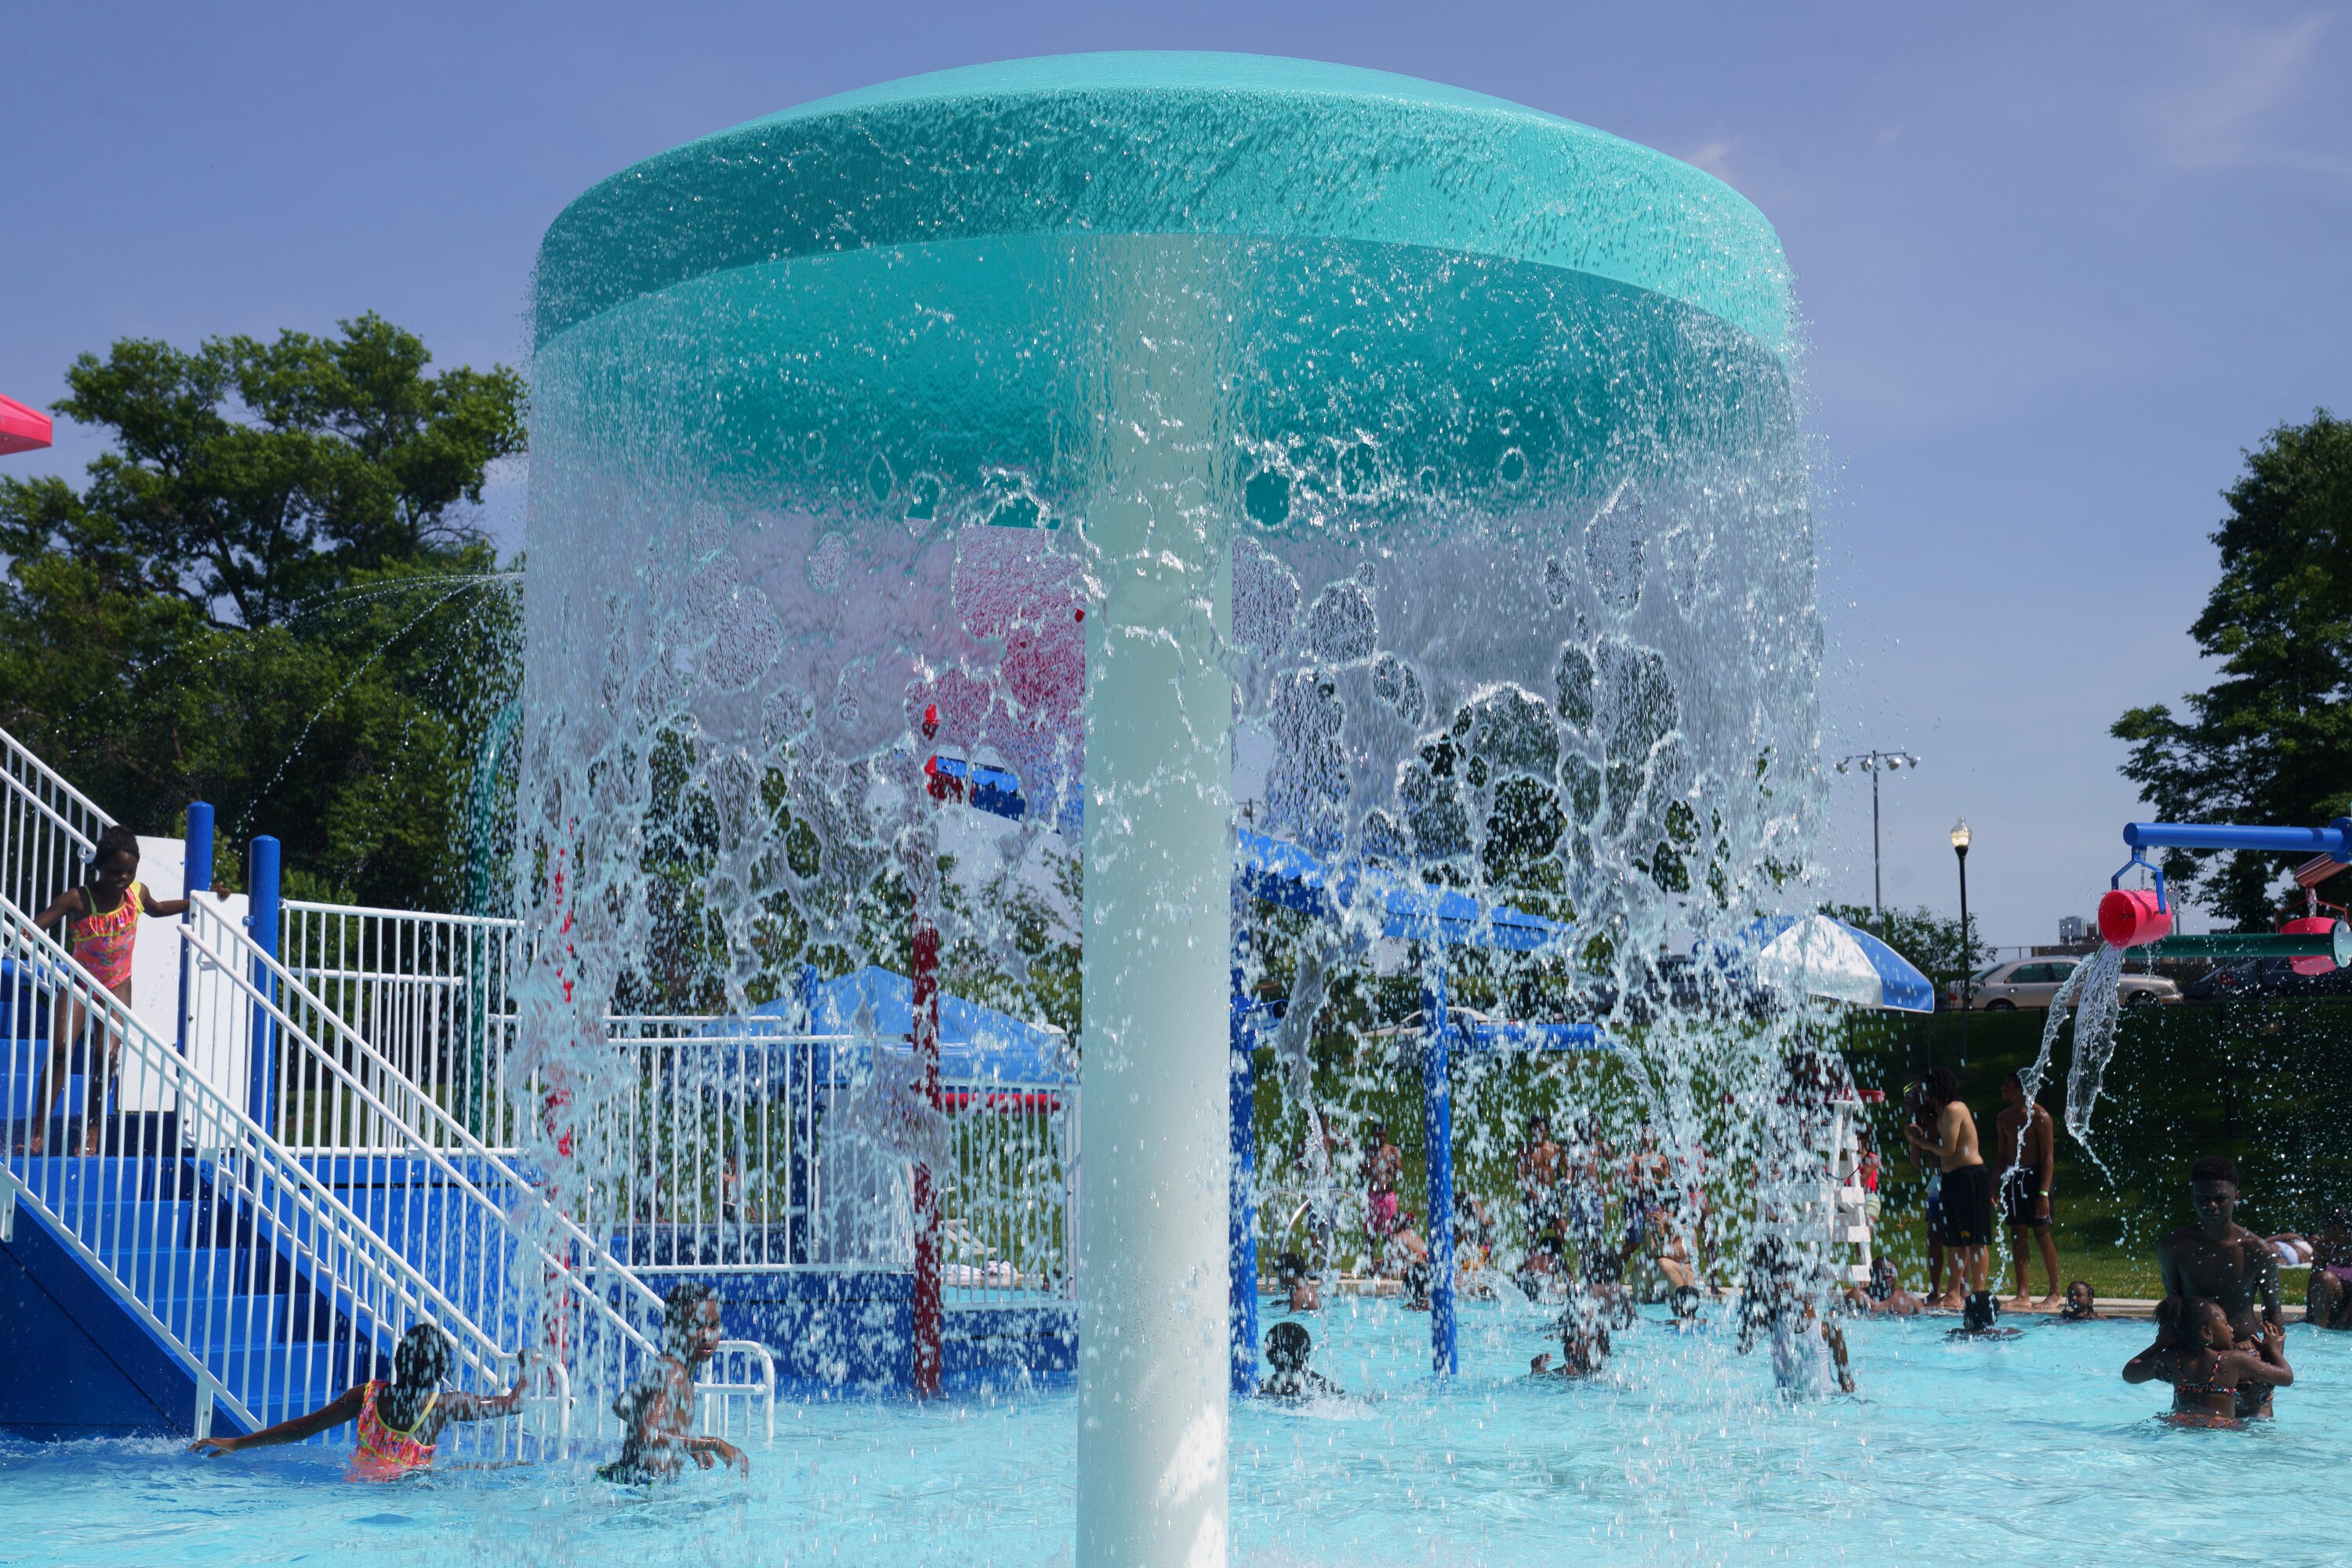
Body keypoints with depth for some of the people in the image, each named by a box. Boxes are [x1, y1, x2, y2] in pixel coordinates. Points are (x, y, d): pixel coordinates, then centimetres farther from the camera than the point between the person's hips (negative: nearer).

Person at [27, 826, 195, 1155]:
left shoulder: (137, 893, -8)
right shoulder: (77, 899, -21)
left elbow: (156, 909, 17)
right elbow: (35, 925, -29)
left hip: (117, 985, 2)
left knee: (107, 1055, -10)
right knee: (60, 1048, -17)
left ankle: (91, 1136, -1)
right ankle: (39, 1133, -11)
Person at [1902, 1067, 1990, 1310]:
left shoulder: (1953, 1109, -11)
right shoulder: (1942, 1112, 19)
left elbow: (1947, 1149, -17)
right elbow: (1939, 1152, 16)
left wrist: (1923, 1141, -3)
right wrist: (1918, 1140, 4)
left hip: (1969, 1177, -11)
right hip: (1953, 1179, 11)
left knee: (1974, 1239, -8)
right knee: (1955, 1239, 12)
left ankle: (1978, 1292, -7)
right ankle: (1954, 1292, 16)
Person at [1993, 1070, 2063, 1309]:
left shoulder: (2039, 1117, -9)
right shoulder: (2004, 1118, 12)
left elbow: (2049, 1158, -12)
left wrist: (2044, 1193, -18)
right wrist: (1999, 1189, 11)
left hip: (2034, 1176, -6)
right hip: (2012, 1178, 6)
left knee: (2042, 1234, -5)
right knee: (2017, 1235, 5)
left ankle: (2055, 1292, 5)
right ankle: (2023, 1294, 9)